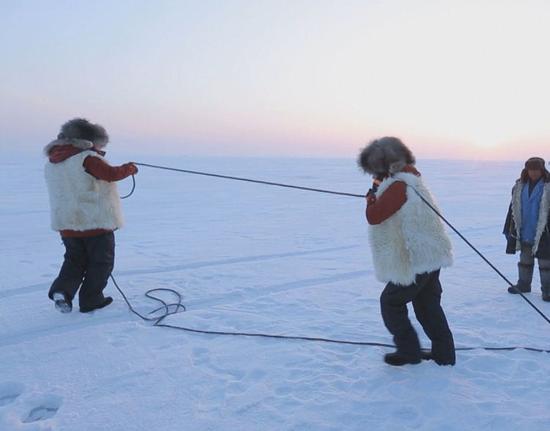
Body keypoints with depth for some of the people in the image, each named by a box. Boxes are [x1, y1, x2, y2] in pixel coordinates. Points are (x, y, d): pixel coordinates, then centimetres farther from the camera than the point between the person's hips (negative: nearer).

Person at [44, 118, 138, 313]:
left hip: (66, 224, 7)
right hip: (96, 221, -7)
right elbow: (111, 174, -25)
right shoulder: (87, 158, -17)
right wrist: (129, 168, -8)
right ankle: (91, 300, 14)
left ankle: (61, 290, 2)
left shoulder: (52, 162, 10)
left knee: (75, 259, 22)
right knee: (101, 261, 10)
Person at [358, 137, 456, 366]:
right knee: (428, 305, 18)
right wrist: (378, 192, 5)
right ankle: (443, 353, 25)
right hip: (430, 257, 10)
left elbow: (373, 216, -20)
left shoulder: (398, 186, -20)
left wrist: (372, 193, -5)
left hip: (416, 261, -10)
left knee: (390, 302, 6)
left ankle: (409, 350, 12)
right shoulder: (410, 180, 13)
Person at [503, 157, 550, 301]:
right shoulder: (520, 185, 5)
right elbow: (513, 208, 10)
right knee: (525, 259, 17)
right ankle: (523, 284, 30)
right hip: (524, 232, 5)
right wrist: (510, 229, 9)